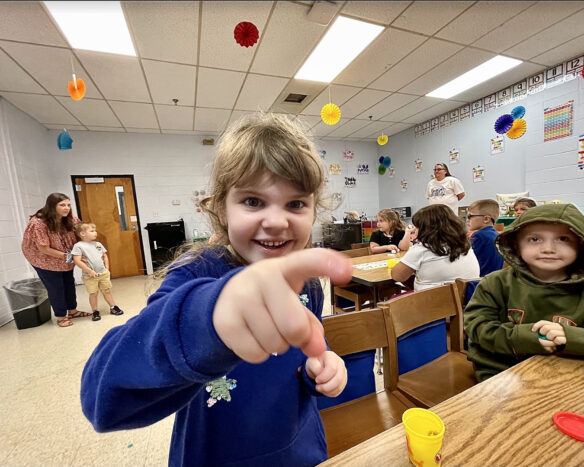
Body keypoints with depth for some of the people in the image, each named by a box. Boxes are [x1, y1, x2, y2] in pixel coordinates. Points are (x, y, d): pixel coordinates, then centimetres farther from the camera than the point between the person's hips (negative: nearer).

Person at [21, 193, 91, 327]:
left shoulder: (70, 219, -14)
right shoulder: (37, 223, -29)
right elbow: (44, 249, -26)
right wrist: (67, 256, -24)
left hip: (65, 258, 5)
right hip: (44, 259, -5)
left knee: (69, 283, 11)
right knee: (55, 287, 1)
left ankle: (72, 311, 28)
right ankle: (61, 317, 18)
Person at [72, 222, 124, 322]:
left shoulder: (98, 244, 7)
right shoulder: (78, 246, -10)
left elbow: (105, 256, 17)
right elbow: (77, 261, -17)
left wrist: (107, 268, 7)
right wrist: (90, 271, -18)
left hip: (103, 273, 4)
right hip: (89, 276, -4)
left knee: (107, 291, 11)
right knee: (93, 293, 6)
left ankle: (113, 307, 21)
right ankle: (95, 312, 20)